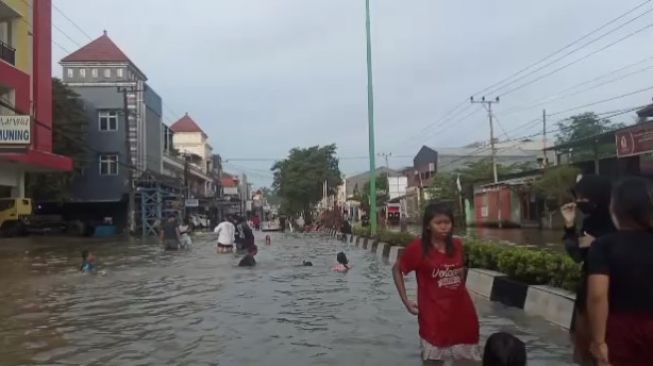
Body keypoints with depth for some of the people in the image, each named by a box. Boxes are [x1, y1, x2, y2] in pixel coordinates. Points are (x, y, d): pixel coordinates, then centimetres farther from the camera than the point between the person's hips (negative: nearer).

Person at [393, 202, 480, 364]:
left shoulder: (457, 245, 0)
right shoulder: (417, 247, -13)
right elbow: (397, 270, -1)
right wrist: (406, 301, -5)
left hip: (461, 312, 4)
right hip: (434, 315, -4)